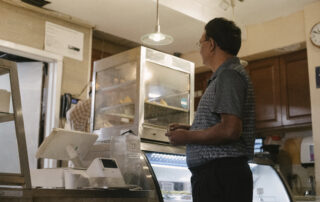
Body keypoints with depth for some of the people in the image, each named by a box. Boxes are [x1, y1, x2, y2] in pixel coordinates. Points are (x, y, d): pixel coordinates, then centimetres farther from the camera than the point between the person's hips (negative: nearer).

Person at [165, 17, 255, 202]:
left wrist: (187, 137, -10)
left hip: (221, 173, -10)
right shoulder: (225, 74, 23)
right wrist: (190, 129, 15)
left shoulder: (229, 75, -10)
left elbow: (230, 130, -22)